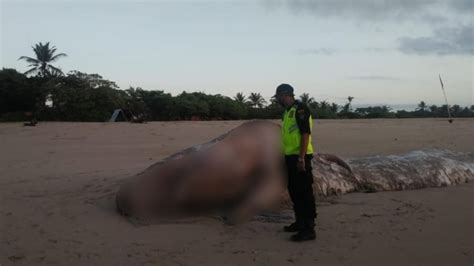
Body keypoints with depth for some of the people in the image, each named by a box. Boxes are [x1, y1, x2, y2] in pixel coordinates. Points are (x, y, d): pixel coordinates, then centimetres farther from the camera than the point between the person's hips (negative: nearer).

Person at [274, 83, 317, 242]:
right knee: (294, 191, 16)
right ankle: (300, 222, 29)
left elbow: (305, 134, -20)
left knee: (305, 192, -7)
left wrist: (301, 158, -24)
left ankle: (309, 229, -3)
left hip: (300, 157, -10)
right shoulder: (288, 111, 17)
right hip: (291, 157, 10)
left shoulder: (300, 109, -13)